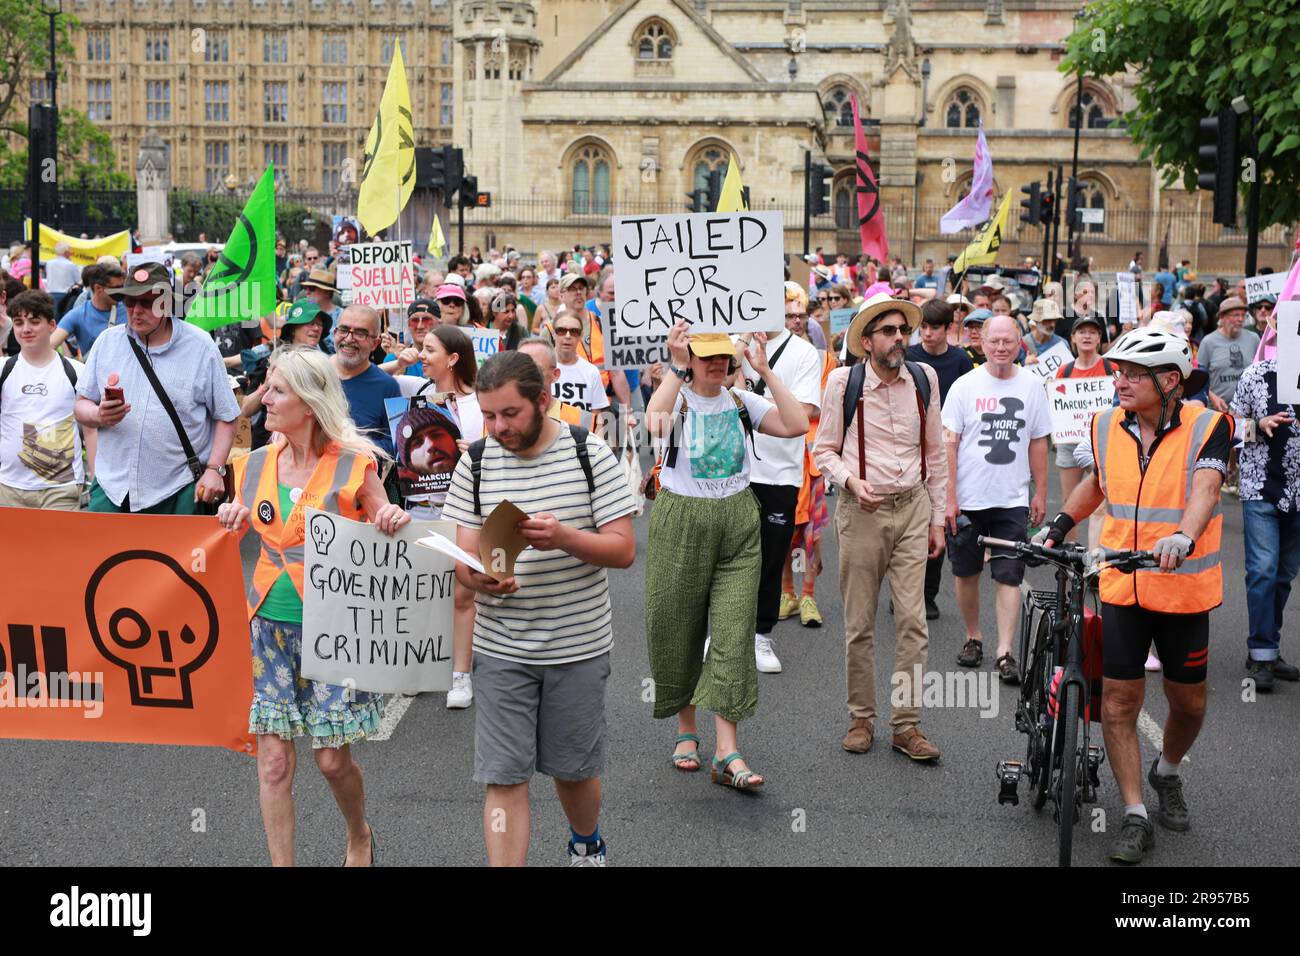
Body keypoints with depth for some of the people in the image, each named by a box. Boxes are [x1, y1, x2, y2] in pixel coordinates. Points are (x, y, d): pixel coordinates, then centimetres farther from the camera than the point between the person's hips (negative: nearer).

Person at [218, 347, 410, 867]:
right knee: (273, 759, 2)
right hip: (270, 625, 3)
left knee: (332, 758, 4)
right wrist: (231, 525, -7)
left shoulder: (354, 465, -6)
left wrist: (395, 524, -20)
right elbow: (238, 540, 15)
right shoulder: (255, 465, 5)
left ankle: (359, 835, 34)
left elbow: (383, 545, 2)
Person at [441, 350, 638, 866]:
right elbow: (463, 558, 0)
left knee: (575, 770, 15)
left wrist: (564, 537, -27)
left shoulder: (590, 454, -6)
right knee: (504, 780, -2)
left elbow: (623, 549, -9)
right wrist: (479, 578, -24)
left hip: (578, 645, -1)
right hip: (500, 647, 1)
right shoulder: (475, 462, 0)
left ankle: (587, 843, 45)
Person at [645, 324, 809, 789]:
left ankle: (727, 752, -6)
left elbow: (796, 424, -8)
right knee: (679, 630, 7)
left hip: (738, 523, 2)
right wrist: (676, 367, -27)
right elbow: (655, 422, -29)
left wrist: (765, 370, -9)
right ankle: (686, 731, 29)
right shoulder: (676, 400, -4)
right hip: (681, 521, -2)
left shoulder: (742, 402, 6)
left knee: (733, 633, -6)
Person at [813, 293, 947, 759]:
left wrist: (937, 519, 11)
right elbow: (824, 450, 3)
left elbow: (935, 453, 12)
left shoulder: (924, 379, 5)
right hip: (862, 511, -2)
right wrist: (852, 480, -17)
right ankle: (861, 718, 19)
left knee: (913, 621, -2)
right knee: (859, 624, 5)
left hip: (912, 510, 2)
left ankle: (906, 724, 8)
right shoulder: (844, 382, -4)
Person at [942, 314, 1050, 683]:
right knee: (967, 573, 11)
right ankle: (973, 637, 28)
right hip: (967, 499, 0)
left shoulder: (1032, 385, 4)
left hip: (1012, 500, 1)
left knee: (1009, 576, -5)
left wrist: (1040, 494, 9)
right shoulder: (965, 386, -3)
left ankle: (1005, 652, -3)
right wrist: (949, 498, -8)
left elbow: (1038, 443, 10)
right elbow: (949, 444, -4)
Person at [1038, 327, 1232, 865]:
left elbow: (1205, 488, -26)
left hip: (1183, 589, -2)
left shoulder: (1207, 426, -10)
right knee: (1118, 702, -2)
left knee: (1188, 703, 12)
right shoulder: (1107, 426, 2)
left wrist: (1183, 538, -44)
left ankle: (1167, 774, 42)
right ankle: (1135, 818, 9)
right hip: (1120, 585, 2)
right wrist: (1060, 524, 10)